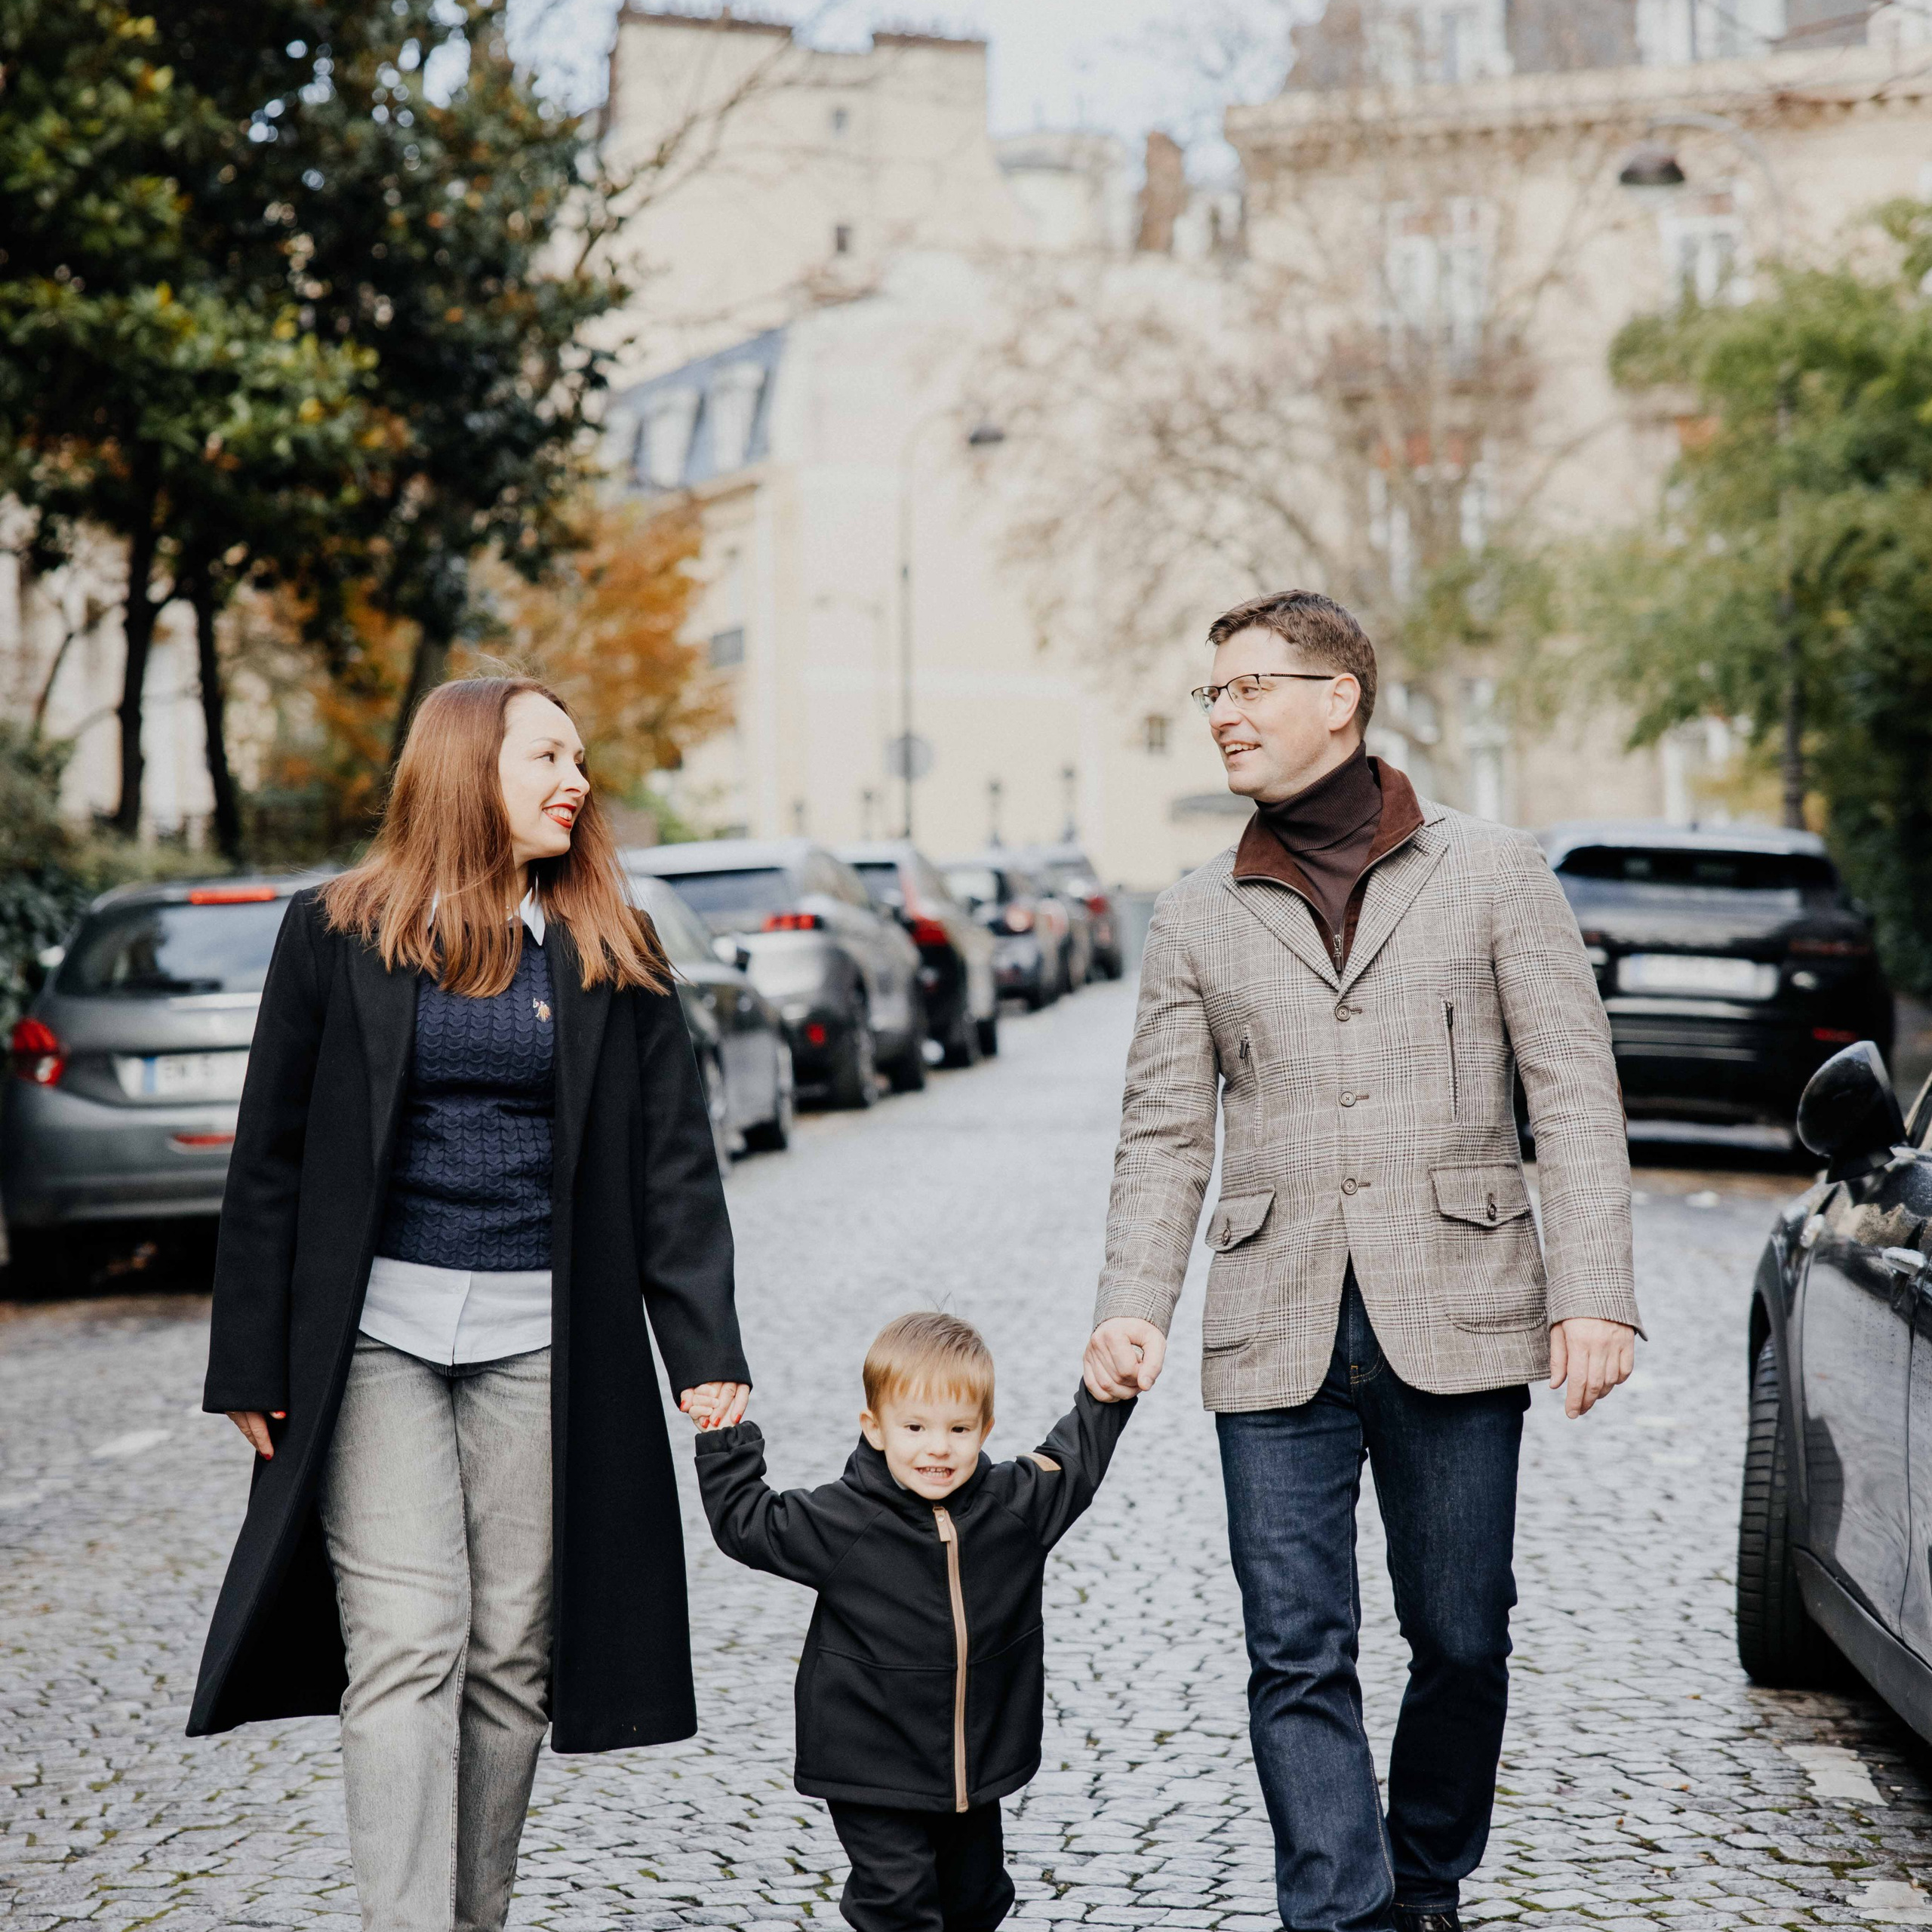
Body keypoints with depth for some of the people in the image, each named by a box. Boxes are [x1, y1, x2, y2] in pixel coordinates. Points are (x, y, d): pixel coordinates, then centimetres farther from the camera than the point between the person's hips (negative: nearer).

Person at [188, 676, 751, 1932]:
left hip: (541, 1346, 2)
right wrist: (254, 1367, 2)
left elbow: (673, 1165, 6)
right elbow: (272, 1158, 4)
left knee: (511, 1658, 6)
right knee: (406, 1649, -8)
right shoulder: (339, 935, 3)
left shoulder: (615, 956, 8)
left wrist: (707, 1352, -2)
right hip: (376, 1336, -2)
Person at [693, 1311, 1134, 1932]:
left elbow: (1072, 1462, 13)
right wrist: (724, 1443, -9)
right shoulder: (841, 1522, -13)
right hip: (873, 1769, -4)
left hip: (978, 1761, 4)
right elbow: (746, 1522, -4)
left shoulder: (1014, 1505, -4)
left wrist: (1109, 1392, 8)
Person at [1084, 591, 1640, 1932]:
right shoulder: (1198, 920, 11)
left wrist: (1595, 1295, -9)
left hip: (1456, 1319, -1)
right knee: (1298, 1657, -2)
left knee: (1461, 1638, 8)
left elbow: (1575, 1095, 0)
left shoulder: (1492, 873, 4)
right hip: (1280, 1340, 1)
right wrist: (1133, 1306, -7)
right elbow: (1167, 1135, 8)